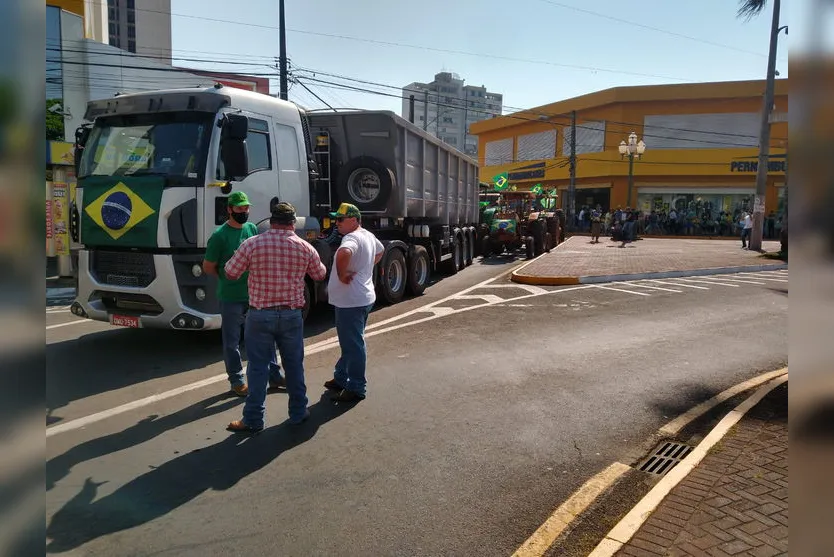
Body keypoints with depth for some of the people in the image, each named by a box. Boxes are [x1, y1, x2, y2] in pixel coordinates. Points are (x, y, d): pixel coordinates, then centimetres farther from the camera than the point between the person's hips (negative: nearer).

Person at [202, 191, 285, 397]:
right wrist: (228, 279, -1)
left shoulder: (252, 229, 4)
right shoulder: (220, 235, -12)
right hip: (231, 298, -5)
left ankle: (274, 377, 23)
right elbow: (208, 267, -6)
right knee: (232, 342, 9)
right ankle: (237, 382, 22)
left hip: (255, 294, 5)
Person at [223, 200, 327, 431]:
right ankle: (298, 412, 26)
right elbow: (320, 275, 13)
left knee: (258, 367, 7)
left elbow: (231, 273, 0)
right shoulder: (305, 247, -3)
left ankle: (253, 419, 14)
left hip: (260, 314, -2)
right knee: (294, 365, 15)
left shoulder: (252, 244, -10)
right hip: (292, 315, 2)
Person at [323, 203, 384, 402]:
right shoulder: (368, 235, 12)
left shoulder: (352, 238, -20)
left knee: (353, 345, -1)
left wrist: (341, 275, -26)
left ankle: (356, 388, 9)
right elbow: (380, 251, 32)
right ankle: (341, 378, 35)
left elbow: (343, 253, -43)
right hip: (362, 298, 11)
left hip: (350, 302, -11)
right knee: (350, 342, 20)